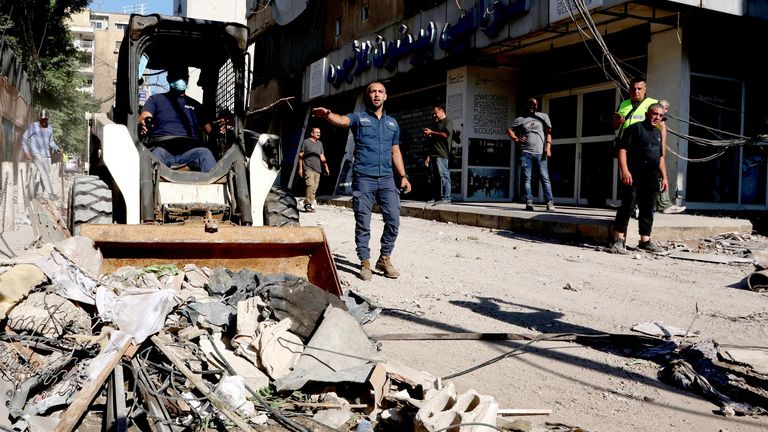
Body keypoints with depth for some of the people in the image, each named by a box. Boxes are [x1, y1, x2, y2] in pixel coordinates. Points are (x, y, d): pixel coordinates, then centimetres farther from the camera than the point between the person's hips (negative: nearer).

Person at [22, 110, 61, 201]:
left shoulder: (50, 128, 10)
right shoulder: (33, 126, -7)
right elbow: (24, 138, -3)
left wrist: (57, 149, 3)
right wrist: (26, 152, -10)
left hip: (46, 154, 6)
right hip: (36, 153, -6)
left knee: (47, 173, 6)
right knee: (44, 172, -18)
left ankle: (45, 194, 15)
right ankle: (50, 193, -22)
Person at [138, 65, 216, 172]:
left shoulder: (195, 105, 29)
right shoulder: (155, 99, 25)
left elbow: (209, 129, 20)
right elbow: (143, 118, 7)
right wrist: (144, 123, -21)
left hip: (188, 151, 1)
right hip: (162, 148, -1)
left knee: (204, 153, -32)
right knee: (157, 153, -36)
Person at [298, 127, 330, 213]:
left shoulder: (320, 143, 17)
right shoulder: (306, 142, -1)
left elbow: (322, 157, 22)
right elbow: (300, 156, 1)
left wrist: (326, 168, 18)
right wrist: (300, 168, -4)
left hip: (317, 169, 6)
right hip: (308, 168, -6)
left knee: (315, 187, 3)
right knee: (310, 185, -19)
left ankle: (307, 204, 11)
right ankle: (308, 204, -17)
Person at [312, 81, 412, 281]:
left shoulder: (392, 123, 17)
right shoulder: (359, 118, 4)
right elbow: (342, 120, -18)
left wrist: (403, 176, 13)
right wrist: (327, 114, -41)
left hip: (387, 179, 4)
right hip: (363, 179, -3)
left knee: (393, 220, -1)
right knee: (363, 224, 0)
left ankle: (385, 259, 15)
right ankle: (365, 262, 11)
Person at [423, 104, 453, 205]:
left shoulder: (448, 121, 3)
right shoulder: (436, 124, 28)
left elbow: (445, 134, -13)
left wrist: (431, 132, -3)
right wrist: (429, 156, 20)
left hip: (442, 155, -8)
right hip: (434, 154, 9)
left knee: (443, 176, -12)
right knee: (435, 177, 5)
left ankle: (446, 198, -13)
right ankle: (437, 198, 8)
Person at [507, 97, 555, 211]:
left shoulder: (543, 117, 13)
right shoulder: (520, 119, 13)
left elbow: (548, 133, 11)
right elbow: (509, 130, 15)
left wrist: (548, 148, -1)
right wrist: (516, 139, -3)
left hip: (540, 153, -1)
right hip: (526, 152, 1)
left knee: (545, 177, -7)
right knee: (526, 178, -3)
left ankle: (550, 202, -10)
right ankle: (529, 202, -2)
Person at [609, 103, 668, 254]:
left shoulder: (658, 133, 22)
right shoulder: (635, 128, -3)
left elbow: (660, 156, 28)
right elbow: (622, 149, -12)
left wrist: (664, 177, 22)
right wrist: (625, 170, -22)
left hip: (652, 178, 8)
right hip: (634, 175, -8)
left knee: (647, 209, 11)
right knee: (627, 206, -11)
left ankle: (645, 240, 19)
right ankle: (618, 240, -10)